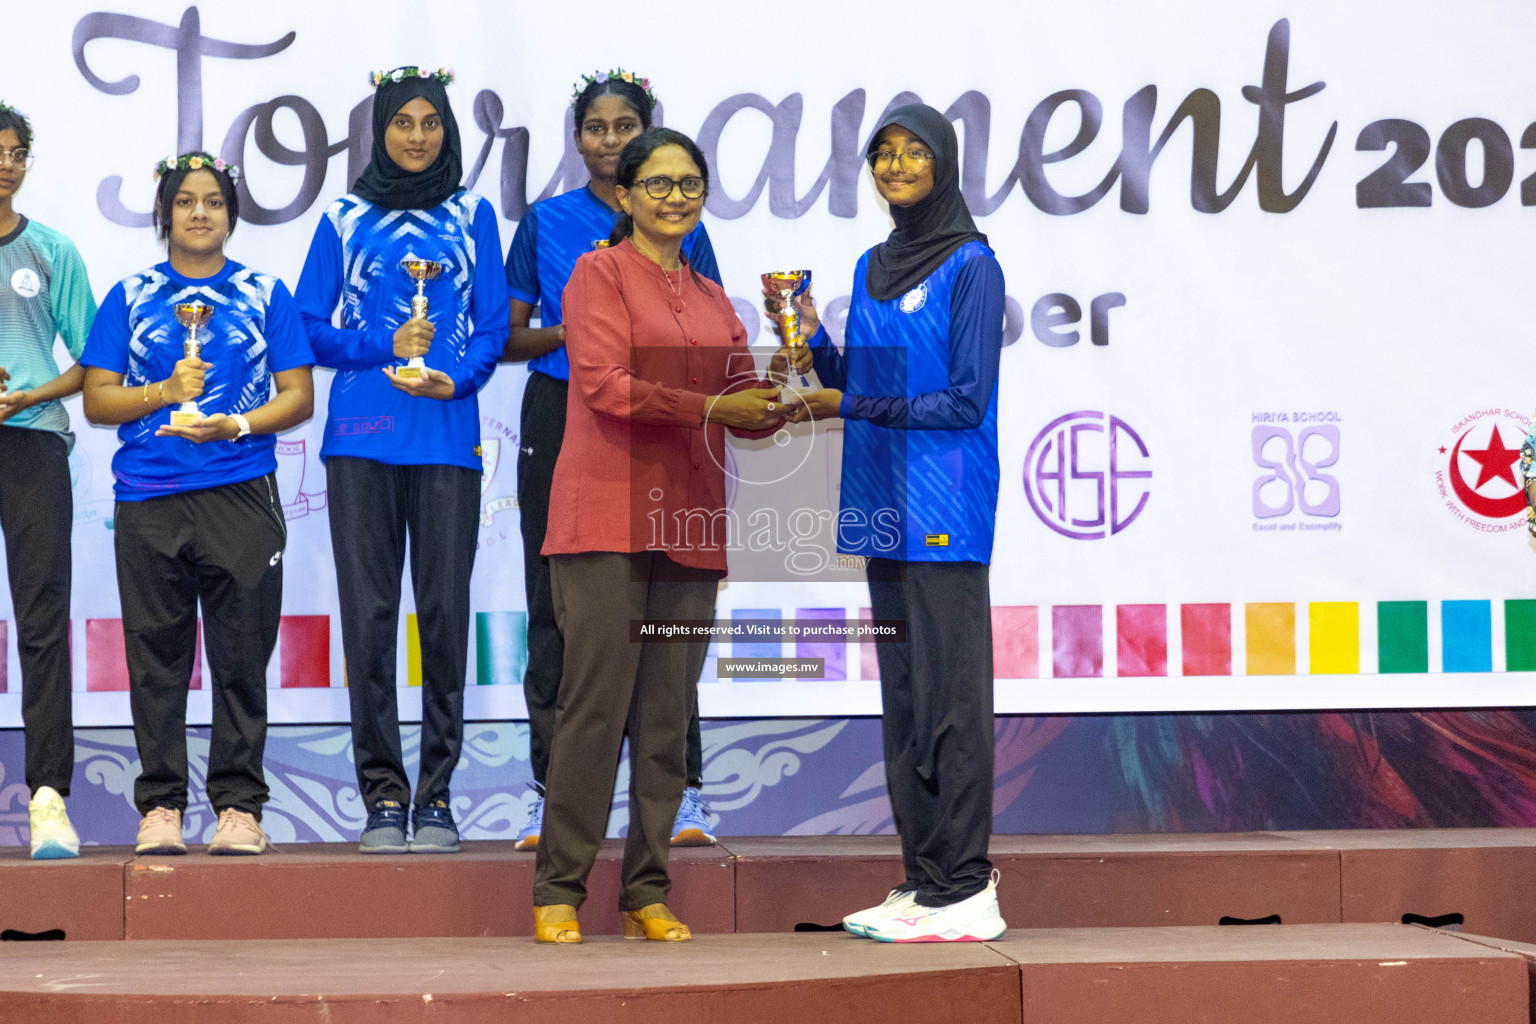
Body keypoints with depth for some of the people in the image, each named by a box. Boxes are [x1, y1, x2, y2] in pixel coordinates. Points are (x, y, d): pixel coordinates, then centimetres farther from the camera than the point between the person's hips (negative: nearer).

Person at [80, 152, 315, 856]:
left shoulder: (264, 294, 11)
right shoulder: (130, 297, 13)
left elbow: (299, 397, 7)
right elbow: (97, 400, 9)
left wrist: (236, 425, -10)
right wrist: (164, 391, -8)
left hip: (241, 494, -1)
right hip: (147, 500, 1)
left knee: (241, 657, -1)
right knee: (157, 659, 1)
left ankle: (238, 804, 4)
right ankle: (160, 805, 7)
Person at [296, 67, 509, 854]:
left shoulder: (472, 217, 12)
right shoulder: (344, 220, 10)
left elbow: (493, 325, 7)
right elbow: (310, 328, 7)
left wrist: (454, 379, -12)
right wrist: (385, 348, -9)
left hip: (447, 435, 0)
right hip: (362, 434, 0)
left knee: (444, 609, -2)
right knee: (369, 611, -2)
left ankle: (436, 797, 5)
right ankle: (382, 797, 3)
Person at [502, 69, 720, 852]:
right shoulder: (545, 222, 9)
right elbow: (509, 339, 8)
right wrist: (573, 331, -10)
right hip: (562, 416, 1)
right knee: (556, 607, 0)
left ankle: (683, 793, -1)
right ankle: (553, 795, 5)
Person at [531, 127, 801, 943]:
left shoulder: (713, 300, 21)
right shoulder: (600, 273, 3)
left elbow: (752, 410, 16)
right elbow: (606, 384, -10)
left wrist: (785, 379, -5)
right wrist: (711, 407, -15)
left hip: (687, 523, 5)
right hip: (608, 515, -5)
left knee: (669, 713, 4)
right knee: (596, 702, -8)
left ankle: (648, 892, 10)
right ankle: (558, 891, -2)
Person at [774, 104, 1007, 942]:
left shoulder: (970, 267, -6)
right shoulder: (871, 269, 17)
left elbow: (966, 400, -12)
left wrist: (854, 406, -12)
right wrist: (812, 336, 3)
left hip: (944, 509, -8)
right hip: (886, 502, 8)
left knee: (949, 692, -6)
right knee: (902, 693, 9)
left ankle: (961, 891, -4)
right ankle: (922, 879, 14)